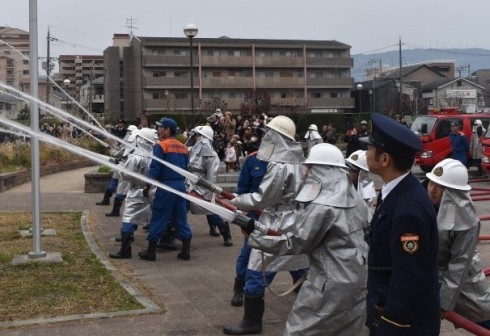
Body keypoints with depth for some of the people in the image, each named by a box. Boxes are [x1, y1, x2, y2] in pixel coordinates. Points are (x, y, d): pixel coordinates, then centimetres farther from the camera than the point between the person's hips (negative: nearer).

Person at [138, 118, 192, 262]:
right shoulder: (183, 147, 11)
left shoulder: (161, 146, -9)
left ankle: (150, 252, 10)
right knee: (181, 219, 11)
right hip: (181, 185, 6)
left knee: (158, 219, 3)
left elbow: (154, 169, -13)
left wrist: (147, 187, -5)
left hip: (166, 186, -6)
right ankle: (186, 251, 12)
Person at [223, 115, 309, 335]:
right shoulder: (296, 160, 7)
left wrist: (232, 201, -10)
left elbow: (261, 198, -17)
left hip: (277, 225, -9)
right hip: (295, 222, 9)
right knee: (300, 269, 17)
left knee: (256, 272, -1)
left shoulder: (279, 165, -20)